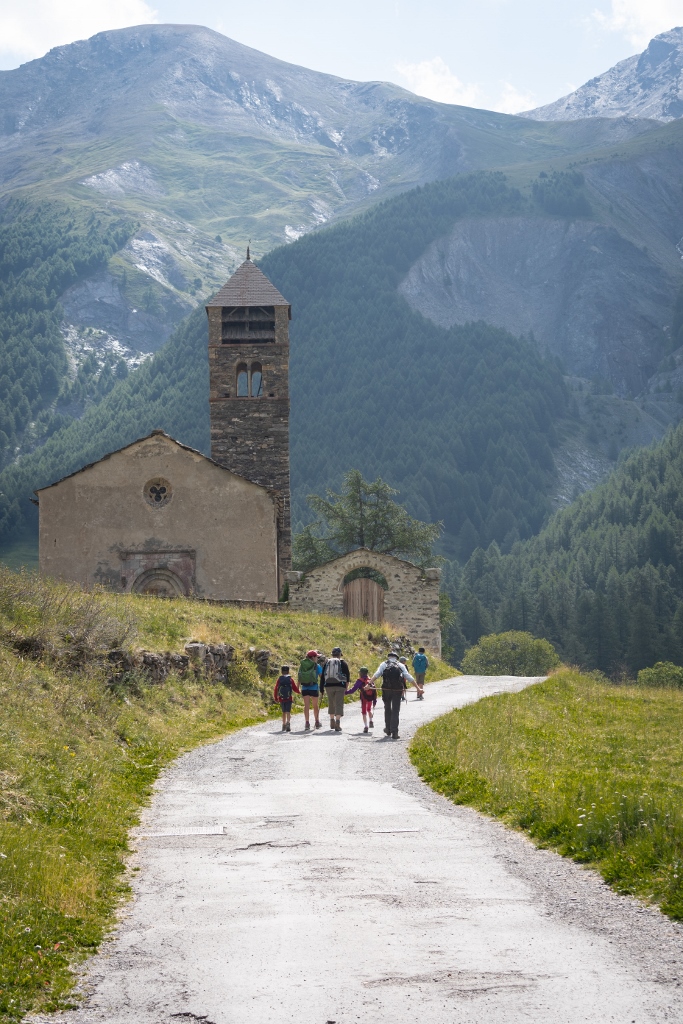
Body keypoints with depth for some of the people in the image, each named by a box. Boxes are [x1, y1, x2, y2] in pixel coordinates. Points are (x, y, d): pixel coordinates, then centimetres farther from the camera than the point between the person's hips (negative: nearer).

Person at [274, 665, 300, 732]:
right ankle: (288, 722, -28)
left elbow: (275, 689, 4)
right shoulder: (290, 679, -1)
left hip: (281, 698, 2)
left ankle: (284, 725, 19)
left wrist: (275, 698, 15)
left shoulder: (279, 679, 2)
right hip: (289, 699, -2)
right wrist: (299, 691, 23)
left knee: (284, 712, 16)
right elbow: (295, 689, 1)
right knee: (288, 712, -6)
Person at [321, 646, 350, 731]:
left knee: (331, 704, 19)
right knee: (339, 704, -6)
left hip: (329, 686, 3)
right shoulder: (342, 663, 0)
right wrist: (347, 682, 23)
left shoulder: (327, 663, 8)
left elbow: (322, 676, 6)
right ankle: (337, 722, -20)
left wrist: (321, 688, 9)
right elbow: (347, 674, 3)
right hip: (340, 686, -3)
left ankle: (332, 721, 27)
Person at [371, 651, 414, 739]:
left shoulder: (384, 664, 11)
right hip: (398, 690, 0)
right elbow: (409, 677, 11)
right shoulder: (401, 666, 13)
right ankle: (394, 732, -6)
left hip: (386, 689, 0)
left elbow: (376, 675, -3)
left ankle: (388, 730, 27)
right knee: (395, 711, 2)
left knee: (387, 709, 19)